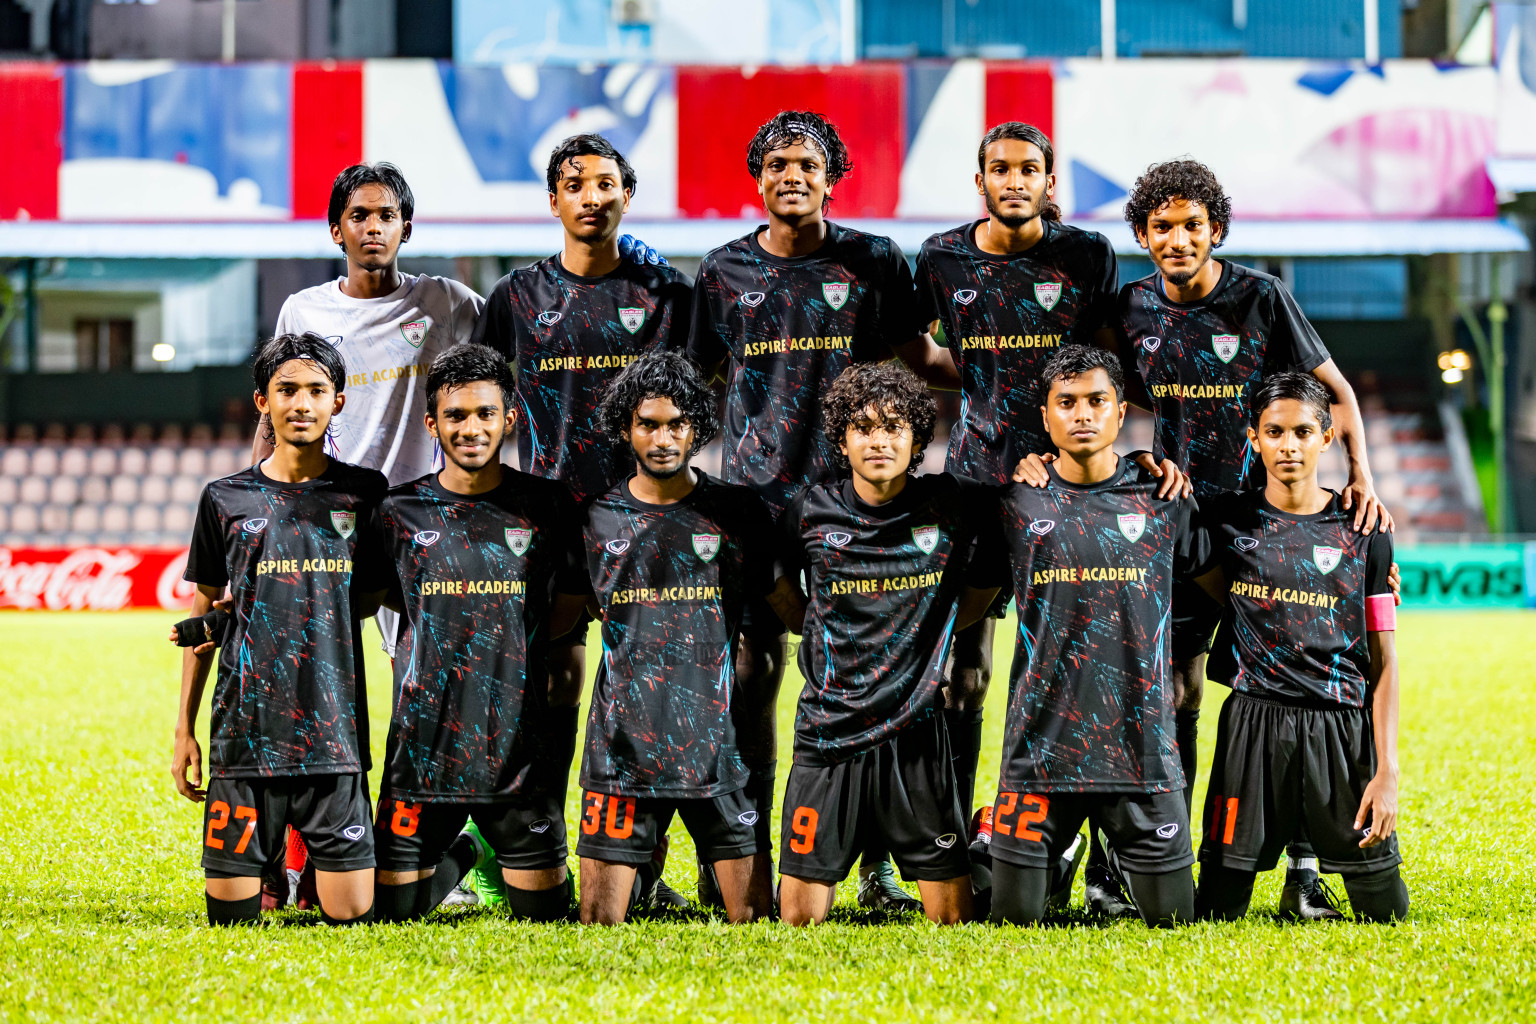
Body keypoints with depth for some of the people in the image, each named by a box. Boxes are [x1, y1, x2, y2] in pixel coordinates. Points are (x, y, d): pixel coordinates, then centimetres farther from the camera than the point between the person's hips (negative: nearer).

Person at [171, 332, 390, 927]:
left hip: (334, 736, -1)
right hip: (244, 736, 1)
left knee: (351, 917, -5)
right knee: (231, 916, -1)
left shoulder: (364, 493, 5)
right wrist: (184, 731, 9)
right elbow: (203, 617, 13)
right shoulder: (227, 499, 6)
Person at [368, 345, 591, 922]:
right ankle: (463, 854, 33)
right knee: (390, 908, 3)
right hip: (424, 738, 1)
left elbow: (568, 606, 8)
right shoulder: (400, 512, 1)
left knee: (543, 912, 3)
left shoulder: (544, 508, 1)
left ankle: (506, 855, 36)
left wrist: (503, 648, -3)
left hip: (518, 740, 0)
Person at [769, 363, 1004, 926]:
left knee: (952, 916, 1)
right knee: (799, 916, 0)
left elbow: (984, 584, 16)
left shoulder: (956, 506, -2)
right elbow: (781, 590, 19)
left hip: (916, 734, 0)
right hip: (829, 734, 0)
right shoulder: (811, 512, -1)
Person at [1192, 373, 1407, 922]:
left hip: (1342, 728, 0)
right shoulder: (1227, 518, 5)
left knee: (1385, 908, 1)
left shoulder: (1362, 531, 5)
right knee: (1217, 909, -2)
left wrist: (1387, 771, -5)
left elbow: (1383, 661, 3)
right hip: (1253, 724, 0)